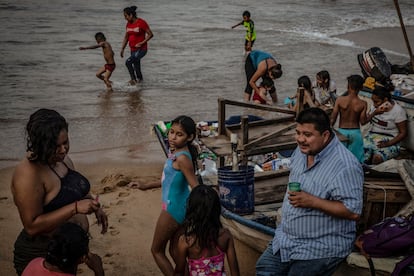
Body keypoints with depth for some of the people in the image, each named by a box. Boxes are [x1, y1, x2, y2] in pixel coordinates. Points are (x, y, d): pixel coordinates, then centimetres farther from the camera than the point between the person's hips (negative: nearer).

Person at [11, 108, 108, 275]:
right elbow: (32, 226, -27)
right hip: (42, 256, -8)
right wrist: (75, 208, -31)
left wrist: (95, 207, 0)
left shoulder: (62, 159, 0)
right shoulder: (28, 175, -26)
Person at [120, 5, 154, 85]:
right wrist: (122, 49, 12)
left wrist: (141, 43, -18)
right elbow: (126, 37, 16)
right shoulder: (128, 24, 7)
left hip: (141, 49, -7)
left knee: (128, 62, -22)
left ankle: (133, 79, -9)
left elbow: (150, 34, -12)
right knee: (136, 68, 10)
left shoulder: (141, 22, -14)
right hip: (133, 50, 7)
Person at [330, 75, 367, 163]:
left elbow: (333, 118, -11)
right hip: (355, 132, 0)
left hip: (342, 131, 0)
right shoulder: (362, 104, -13)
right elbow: (363, 121, -8)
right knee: (356, 160, 12)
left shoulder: (340, 100, -14)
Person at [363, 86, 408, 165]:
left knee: (377, 158, -35)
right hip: (372, 136, 4)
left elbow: (403, 133, -10)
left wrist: (388, 144, -20)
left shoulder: (398, 111, -13)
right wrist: (374, 113, -13)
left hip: (389, 140, -4)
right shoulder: (375, 105, 4)